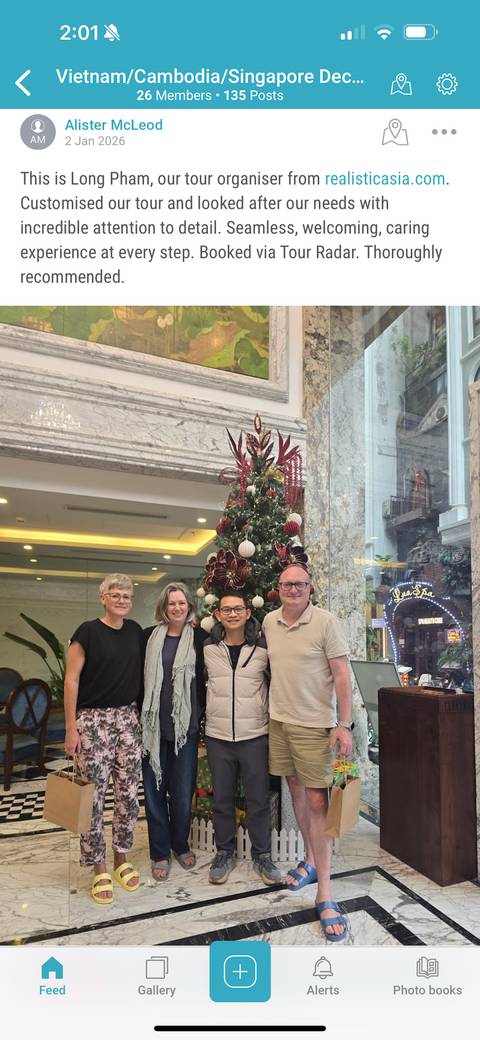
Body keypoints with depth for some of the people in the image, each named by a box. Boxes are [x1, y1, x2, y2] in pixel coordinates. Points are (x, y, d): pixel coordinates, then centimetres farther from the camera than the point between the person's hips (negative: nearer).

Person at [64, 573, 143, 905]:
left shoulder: (136, 631, 7)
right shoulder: (88, 632, -7)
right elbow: (72, 680, -8)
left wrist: (142, 717, 11)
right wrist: (71, 728, -10)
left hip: (128, 719, 5)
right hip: (93, 719, -4)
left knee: (129, 793, 8)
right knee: (93, 796, 1)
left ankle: (122, 858, 26)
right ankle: (99, 868, 16)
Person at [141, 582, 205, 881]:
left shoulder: (199, 638, 0)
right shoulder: (150, 636, 3)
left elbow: (204, 679, 3)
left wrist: (202, 718, 0)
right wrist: (138, 717, 3)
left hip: (185, 726, -1)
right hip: (153, 725, 1)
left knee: (183, 792, 6)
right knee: (154, 790, 8)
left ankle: (181, 844, 30)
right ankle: (160, 853, 25)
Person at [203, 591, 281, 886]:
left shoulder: (263, 647, -4)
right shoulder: (208, 648, -1)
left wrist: (274, 718, 4)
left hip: (255, 734, -1)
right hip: (218, 736, 1)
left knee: (259, 800, 8)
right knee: (222, 799, 13)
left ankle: (262, 855, 26)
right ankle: (224, 852, 30)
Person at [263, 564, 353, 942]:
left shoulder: (326, 622, -12)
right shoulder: (269, 622, 3)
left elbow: (341, 673, -12)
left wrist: (345, 724, -15)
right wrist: (272, 708, 15)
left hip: (314, 724, -5)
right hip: (279, 720, 6)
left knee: (317, 801, -4)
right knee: (296, 789, 17)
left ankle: (324, 896, 4)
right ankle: (311, 860, 36)